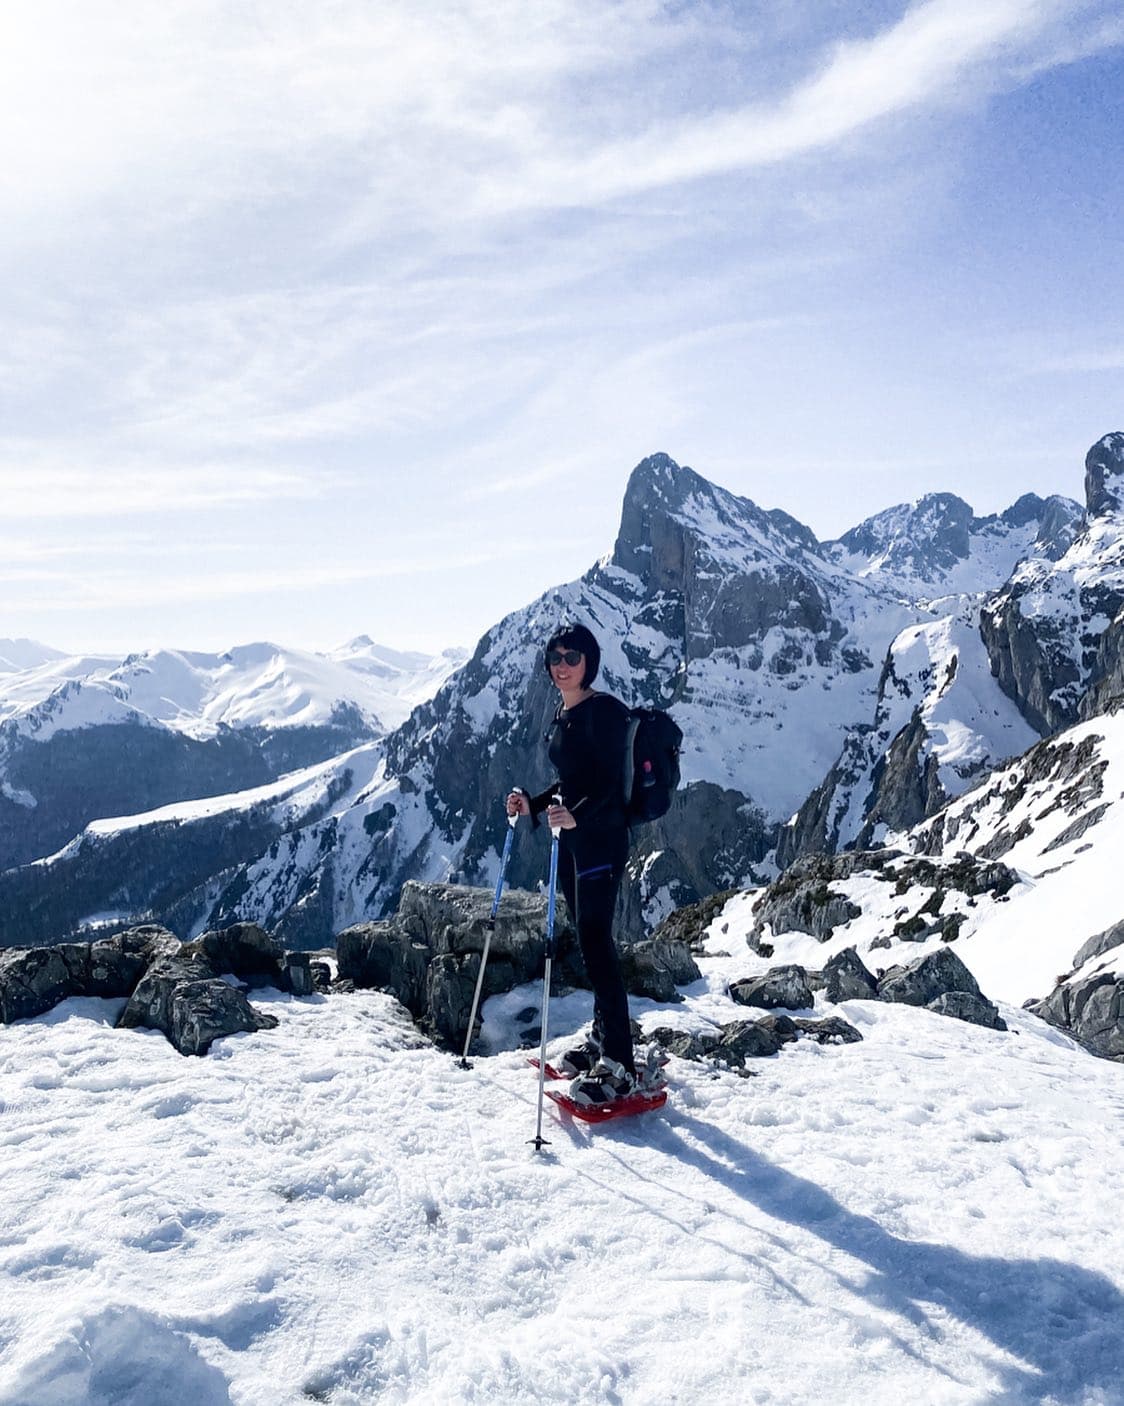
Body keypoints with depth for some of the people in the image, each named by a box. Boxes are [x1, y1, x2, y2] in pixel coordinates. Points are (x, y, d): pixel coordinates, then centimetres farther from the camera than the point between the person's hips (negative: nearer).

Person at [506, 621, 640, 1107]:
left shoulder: (604, 711, -13)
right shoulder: (563, 714, 14)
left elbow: (611, 783, -21)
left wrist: (576, 815, -35)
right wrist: (534, 803, 9)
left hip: (601, 841, -9)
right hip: (571, 841, 9)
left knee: (595, 943, -11)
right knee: (589, 940, 15)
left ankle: (618, 1065, -6)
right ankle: (602, 1036, 27)